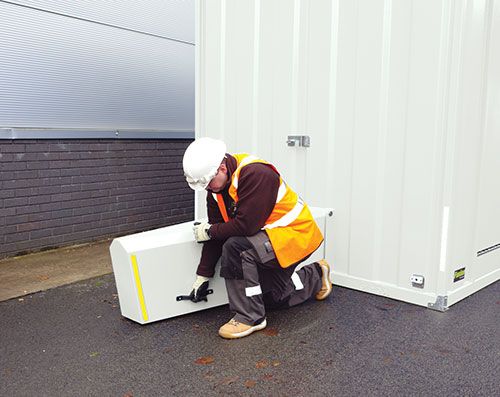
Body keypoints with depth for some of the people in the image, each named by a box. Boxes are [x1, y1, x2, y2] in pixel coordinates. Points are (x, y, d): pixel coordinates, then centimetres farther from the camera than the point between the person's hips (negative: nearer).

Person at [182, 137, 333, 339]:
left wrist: (209, 231, -17)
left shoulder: (256, 173, -30)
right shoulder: (217, 186, -2)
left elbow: (246, 225, -33)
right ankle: (315, 276, 37)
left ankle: (249, 317, -16)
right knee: (269, 297, 16)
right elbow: (218, 231, 2)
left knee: (235, 248, -31)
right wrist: (203, 276, 3)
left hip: (294, 232, -9)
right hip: (264, 236, 9)